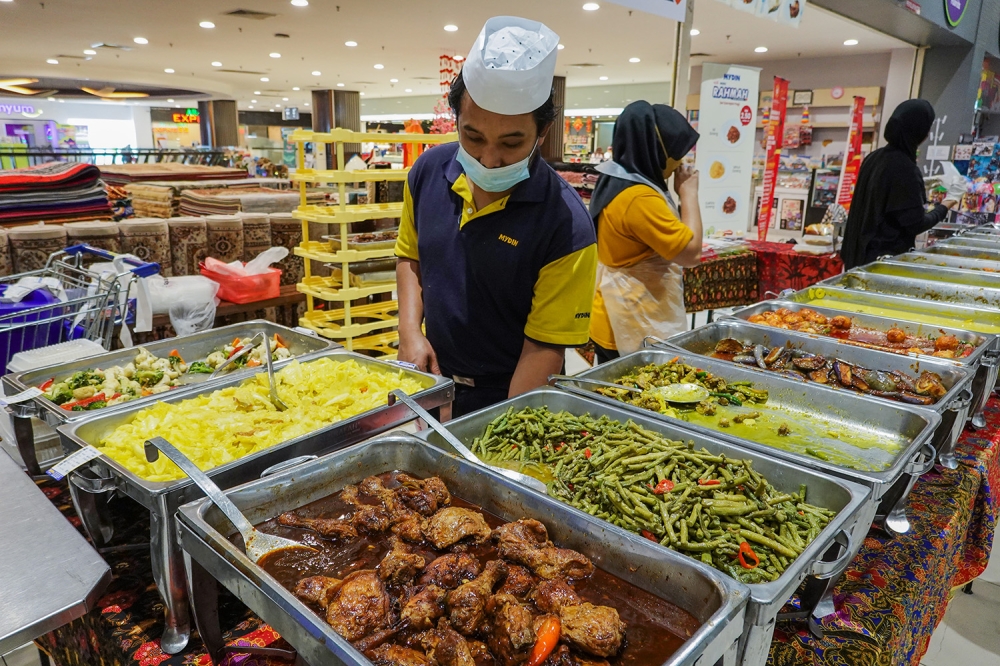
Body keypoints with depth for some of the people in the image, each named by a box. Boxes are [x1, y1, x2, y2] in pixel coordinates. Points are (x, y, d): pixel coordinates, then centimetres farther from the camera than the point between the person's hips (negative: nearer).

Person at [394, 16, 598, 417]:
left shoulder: (566, 225, -24)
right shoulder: (429, 172, -9)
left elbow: (544, 347, -21)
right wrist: (411, 332, -6)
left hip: (511, 399, -5)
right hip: (433, 382, 5)